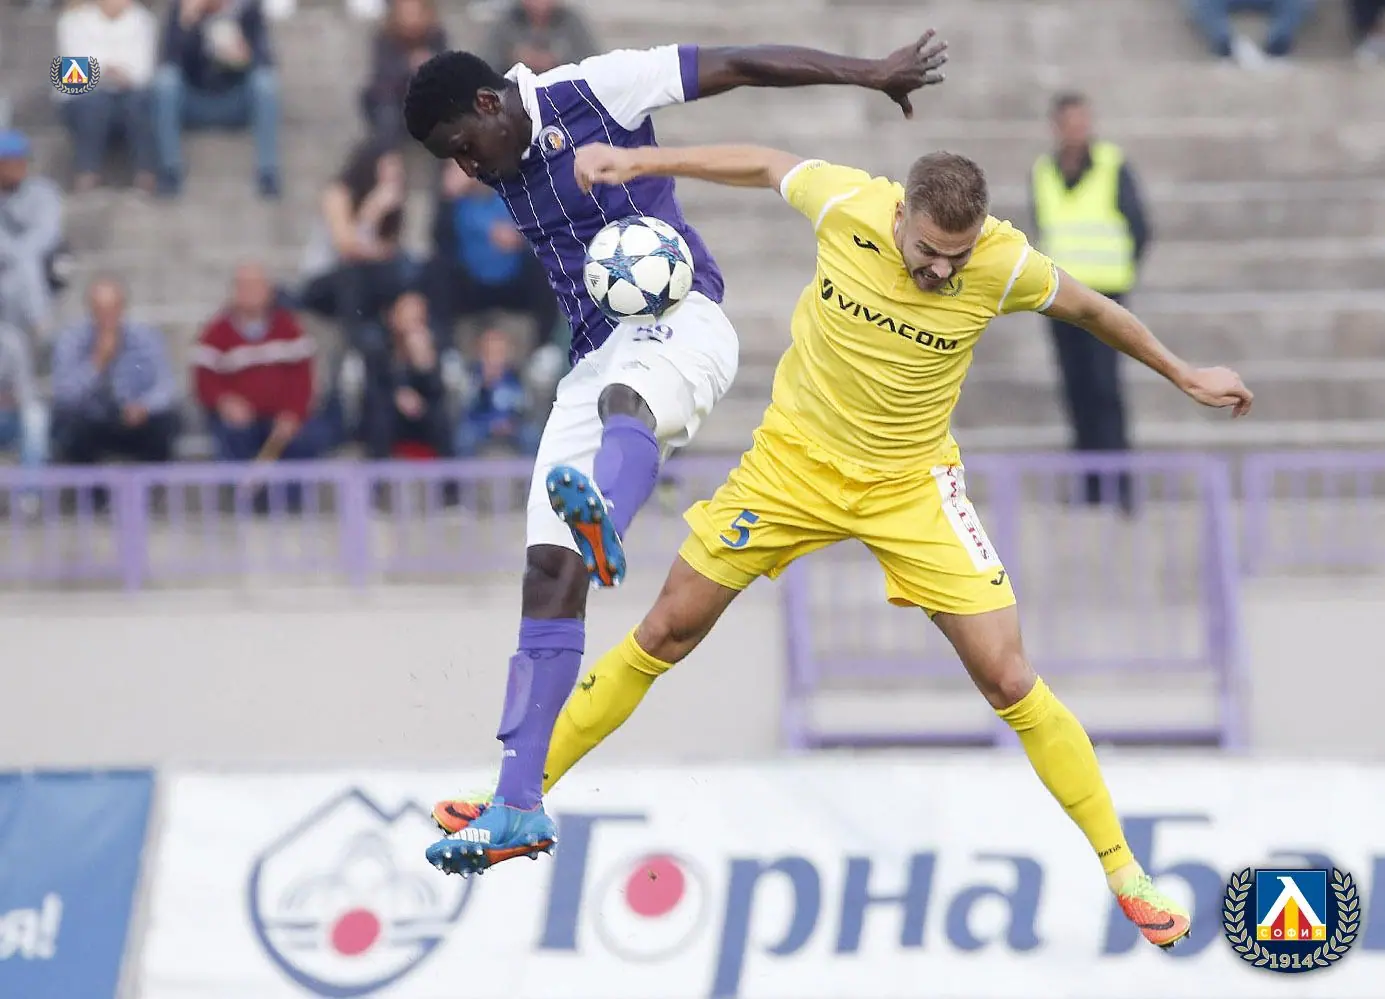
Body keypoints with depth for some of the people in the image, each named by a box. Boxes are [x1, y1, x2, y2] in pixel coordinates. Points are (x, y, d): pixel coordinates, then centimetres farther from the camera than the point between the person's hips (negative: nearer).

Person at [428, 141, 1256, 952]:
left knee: (1009, 680, -9)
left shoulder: (1004, 264, -22)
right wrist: (641, 160, 3)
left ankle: (1121, 869, 5)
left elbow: (1090, 309, -2)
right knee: (666, 634, 5)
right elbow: (766, 167, 1)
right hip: (794, 459, 1)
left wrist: (1184, 374, 10)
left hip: (911, 483, -1)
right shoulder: (846, 205, -21)